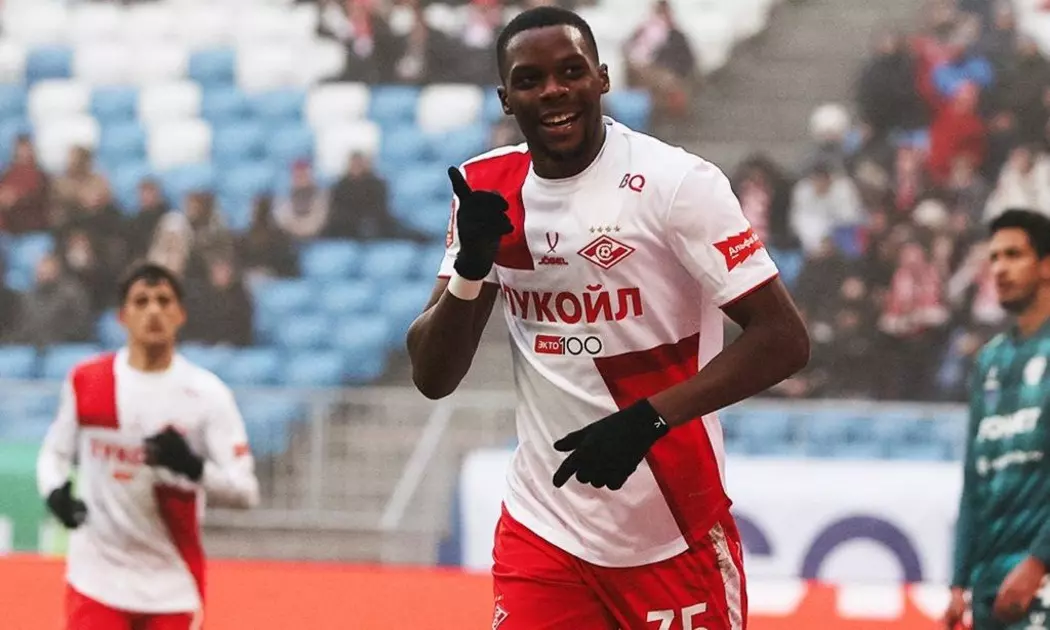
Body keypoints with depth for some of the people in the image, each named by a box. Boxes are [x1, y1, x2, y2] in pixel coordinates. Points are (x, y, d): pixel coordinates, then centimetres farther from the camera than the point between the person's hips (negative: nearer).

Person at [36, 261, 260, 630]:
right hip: (97, 575, 0)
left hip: (172, 582, 0)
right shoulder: (86, 381, -1)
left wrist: (193, 467, -28)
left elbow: (245, 491, -9)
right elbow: (55, 452, 13)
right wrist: (55, 491, -9)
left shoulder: (206, 392, -6)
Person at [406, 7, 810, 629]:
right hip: (542, 530, 4)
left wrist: (646, 419, -23)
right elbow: (432, 378, 4)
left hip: (677, 538, -4)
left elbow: (784, 340, -14)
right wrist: (470, 268, -14)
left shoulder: (676, 182, -12)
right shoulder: (488, 191, 3)